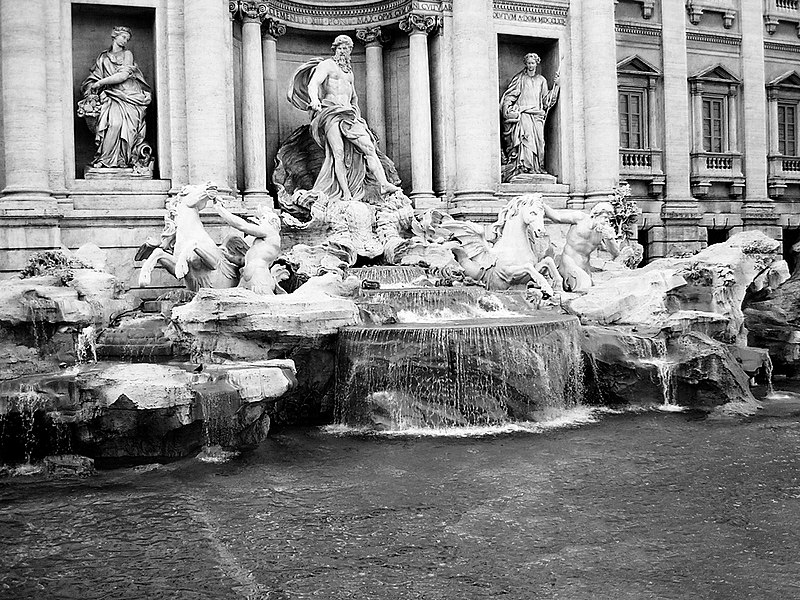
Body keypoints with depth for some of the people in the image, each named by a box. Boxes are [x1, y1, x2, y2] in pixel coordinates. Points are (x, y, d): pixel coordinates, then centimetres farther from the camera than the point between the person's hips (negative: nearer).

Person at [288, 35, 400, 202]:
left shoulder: (349, 71, 27)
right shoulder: (326, 65, 6)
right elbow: (312, 84, -11)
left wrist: (357, 116, 28)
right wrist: (314, 100, -32)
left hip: (349, 114, 6)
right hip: (330, 113, -6)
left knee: (368, 146, -13)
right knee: (338, 152, -19)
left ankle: (384, 184, -24)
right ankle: (345, 193, -23)